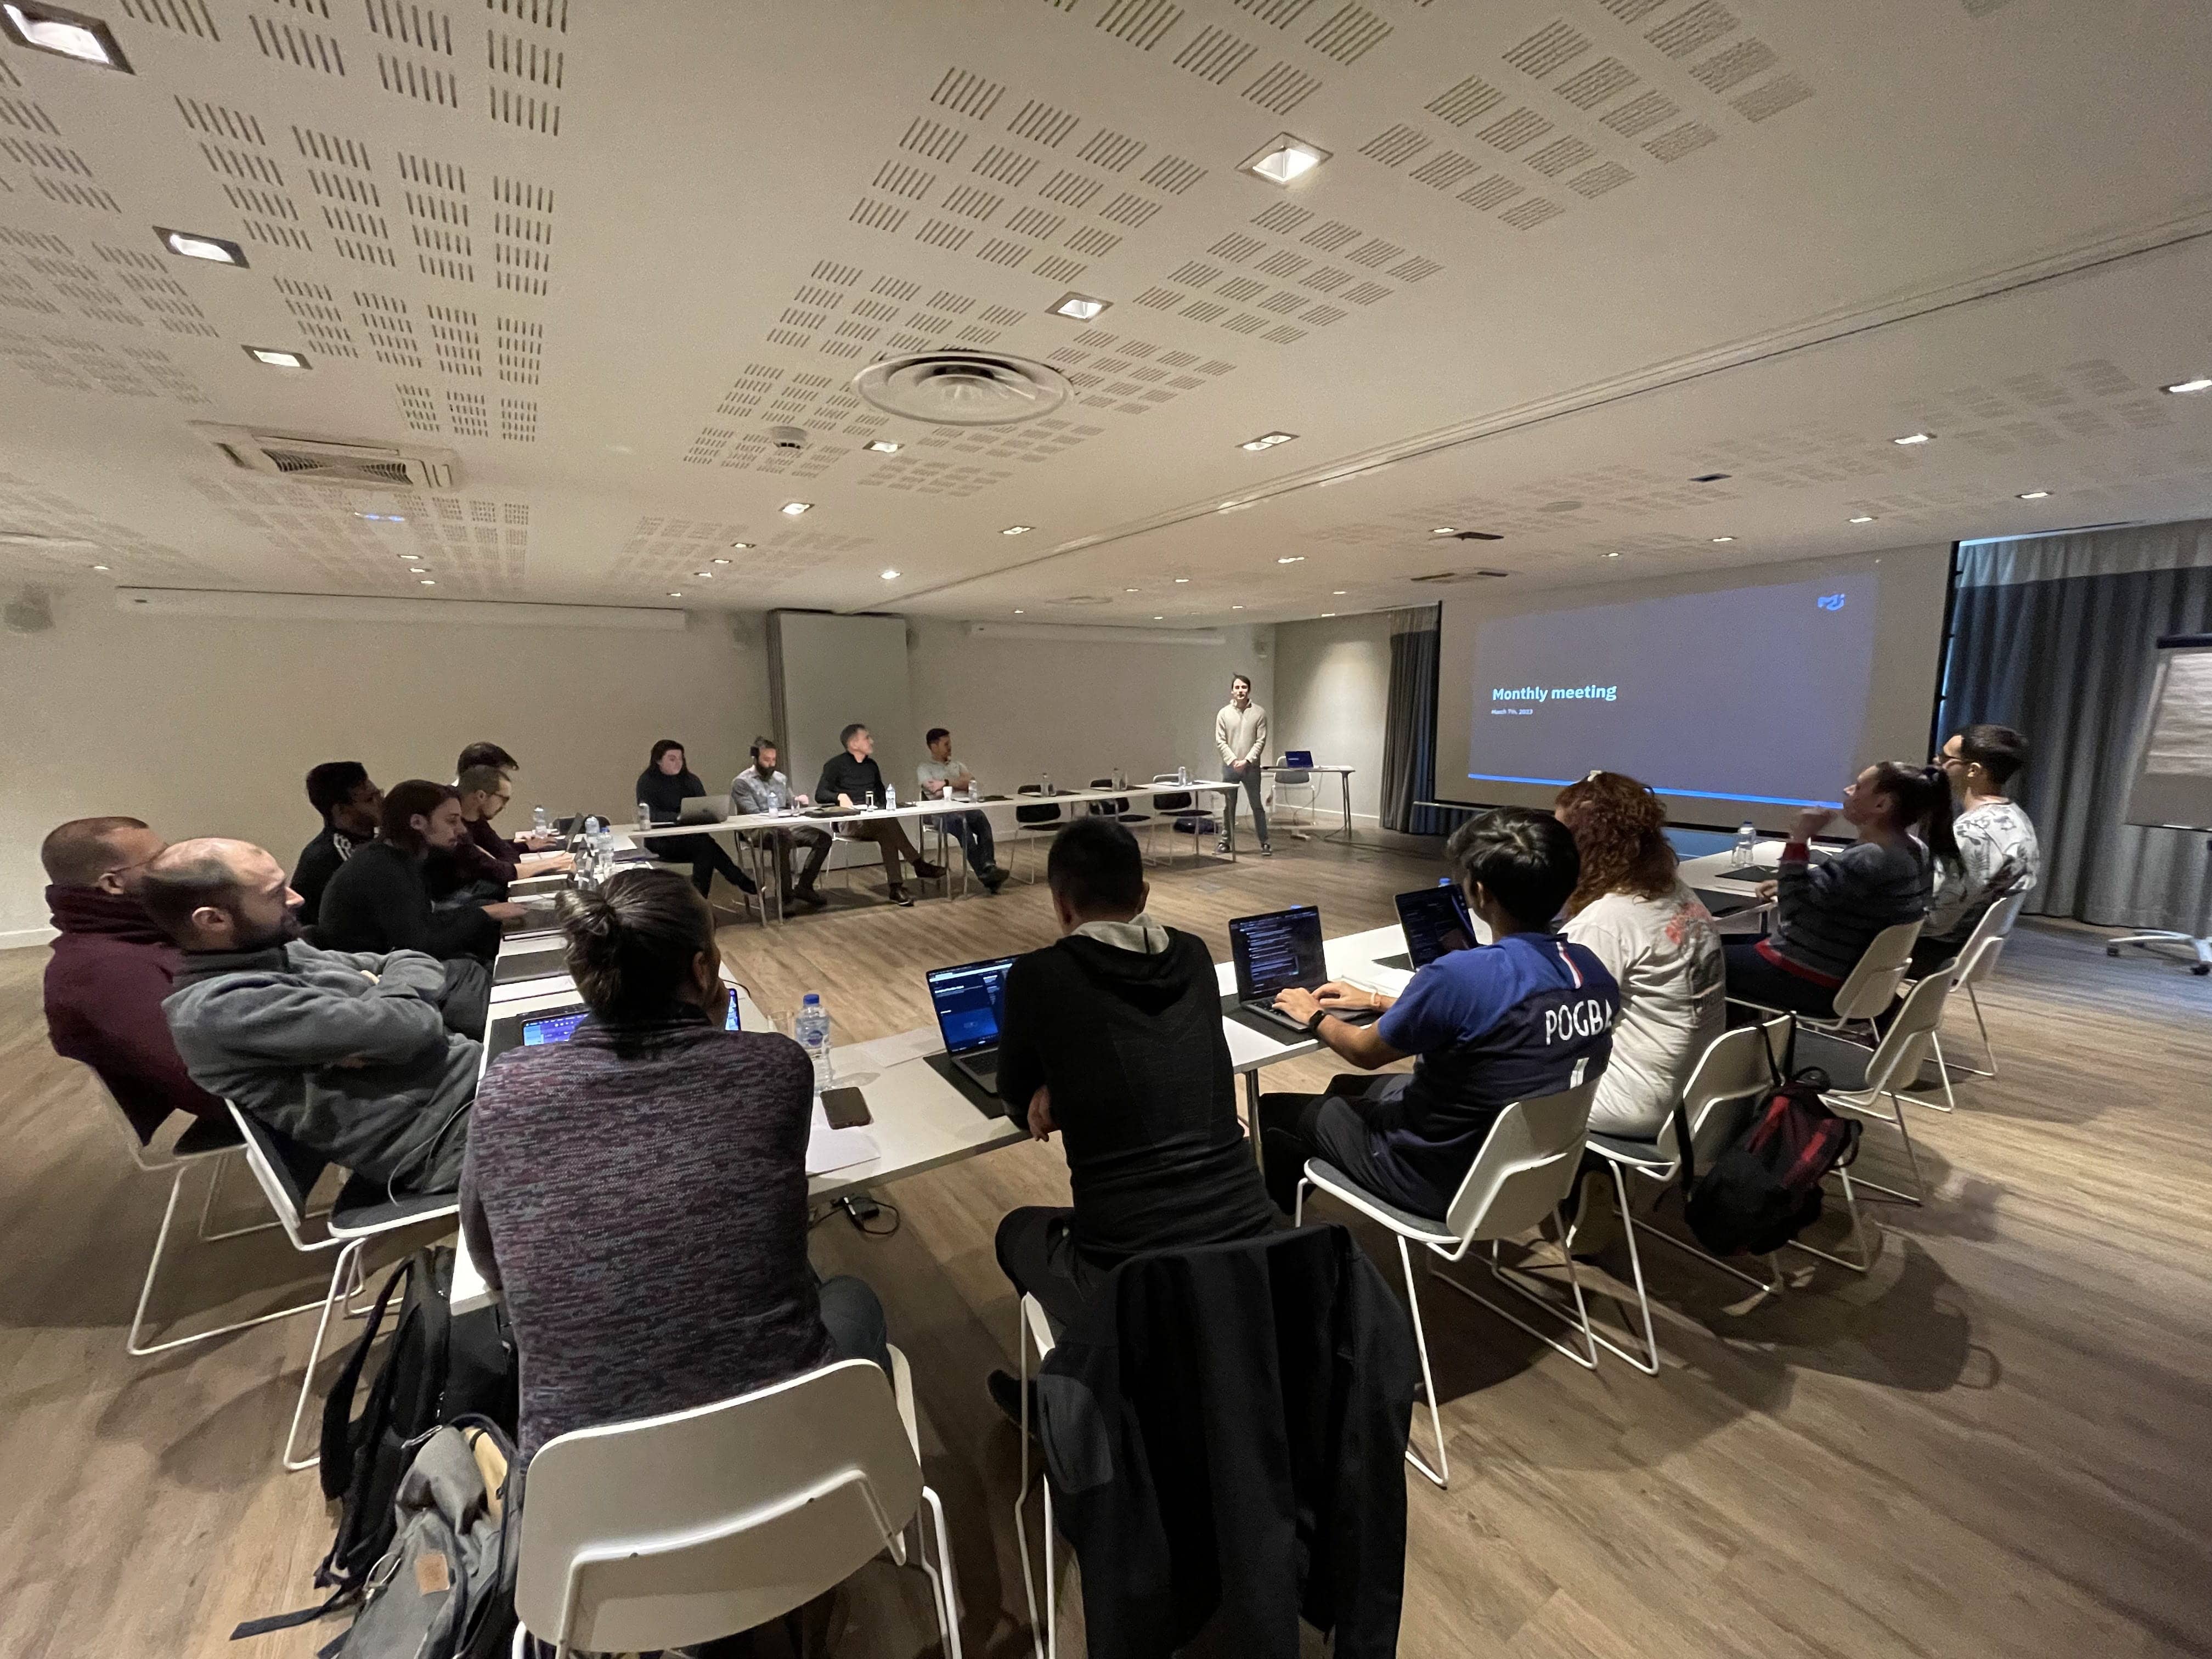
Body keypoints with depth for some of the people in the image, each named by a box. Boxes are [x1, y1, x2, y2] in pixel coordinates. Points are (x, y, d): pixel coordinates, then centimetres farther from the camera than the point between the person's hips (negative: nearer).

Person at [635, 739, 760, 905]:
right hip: (661, 841, -4)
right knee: (706, 844, -30)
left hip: (691, 838, 4)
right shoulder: (647, 781, 0)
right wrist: (678, 817, -29)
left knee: (705, 848, -32)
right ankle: (745, 884, -26)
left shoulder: (690, 779, 14)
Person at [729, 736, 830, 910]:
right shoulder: (741, 783, -1)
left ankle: (804, 887, -8)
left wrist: (797, 801, -3)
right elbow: (754, 814, -12)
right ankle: (785, 895, -33)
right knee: (783, 836, -40)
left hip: (787, 826, 7)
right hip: (759, 830, -7)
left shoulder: (781, 778, 20)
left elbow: (791, 805, 21)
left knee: (823, 838, -14)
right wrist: (782, 814, -24)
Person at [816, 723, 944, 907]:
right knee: (887, 823, -34)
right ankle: (919, 864, -33)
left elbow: (882, 794, 27)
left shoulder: (872, 765, 19)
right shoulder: (836, 765, 3)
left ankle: (895, 887, -39)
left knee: (887, 834, -32)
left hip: (875, 822, 4)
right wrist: (840, 796, -24)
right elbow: (820, 794, -4)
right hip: (850, 823, -4)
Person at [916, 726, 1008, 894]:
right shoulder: (924, 768, 14)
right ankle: (983, 873, -45)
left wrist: (946, 783, -1)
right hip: (941, 813, -4)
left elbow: (972, 782, 7)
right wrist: (960, 785, 4)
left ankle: (989, 866, -44)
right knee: (961, 822, -38)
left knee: (982, 818, -32)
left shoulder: (958, 765, 28)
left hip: (965, 808, 4)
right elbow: (936, 792, -4)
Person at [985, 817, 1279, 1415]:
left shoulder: (1040, 974, -7)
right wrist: (1068, 1089, 10)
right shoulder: (1194, 956, 5)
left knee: (1019, 1231, 29)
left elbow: (1017, 1101, 10)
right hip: (1253, 1246, 5)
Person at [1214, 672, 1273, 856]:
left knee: (1257, 805, 5)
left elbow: (1261, 741, -4)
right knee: (1228, 806, 8)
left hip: (1251, 767, -1)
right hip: (1230, 766, 1)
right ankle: (1225, 841, 16)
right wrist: (1233, 761, -12)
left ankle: (1264, 841, 12)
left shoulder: (1259, 712, -1)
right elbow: (1220, 741, -1)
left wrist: (1247, 761, -14)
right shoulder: (1224, 713, 2)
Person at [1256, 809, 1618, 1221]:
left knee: (1276, 1111, 15)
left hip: (1446, 1180, -7)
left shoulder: (1462, 974, -32)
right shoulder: (1595, 973, -8)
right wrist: (1377, 1001, 17)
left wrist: (1315, 1016, 7)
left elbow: (1365, 1052, -14)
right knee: (1349, 1089, 29)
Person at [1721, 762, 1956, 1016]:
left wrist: (1800, 837, -27)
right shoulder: (1916, 850, 4)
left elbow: (1792, 907, -27)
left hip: (1817, 984, -10)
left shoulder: (1866, 860, -29)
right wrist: (1788, 884, 10)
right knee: (1733, 943, 25)